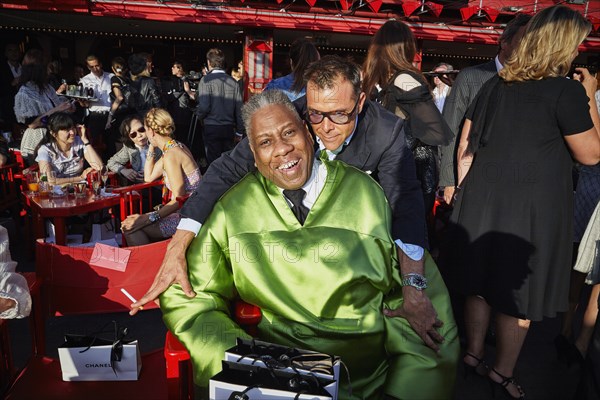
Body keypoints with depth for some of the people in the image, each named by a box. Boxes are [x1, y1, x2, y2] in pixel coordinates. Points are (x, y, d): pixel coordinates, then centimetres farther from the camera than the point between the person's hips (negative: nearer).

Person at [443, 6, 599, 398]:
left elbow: (465, 145, 8)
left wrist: (465, 190, 16)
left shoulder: (496, 84, 6)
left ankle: (474, 353, 32)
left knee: (480, 282, 17)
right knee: (519, 294, 9)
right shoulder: (566, 90, -10)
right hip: (533, 207, -5)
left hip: (482, 201, 6)